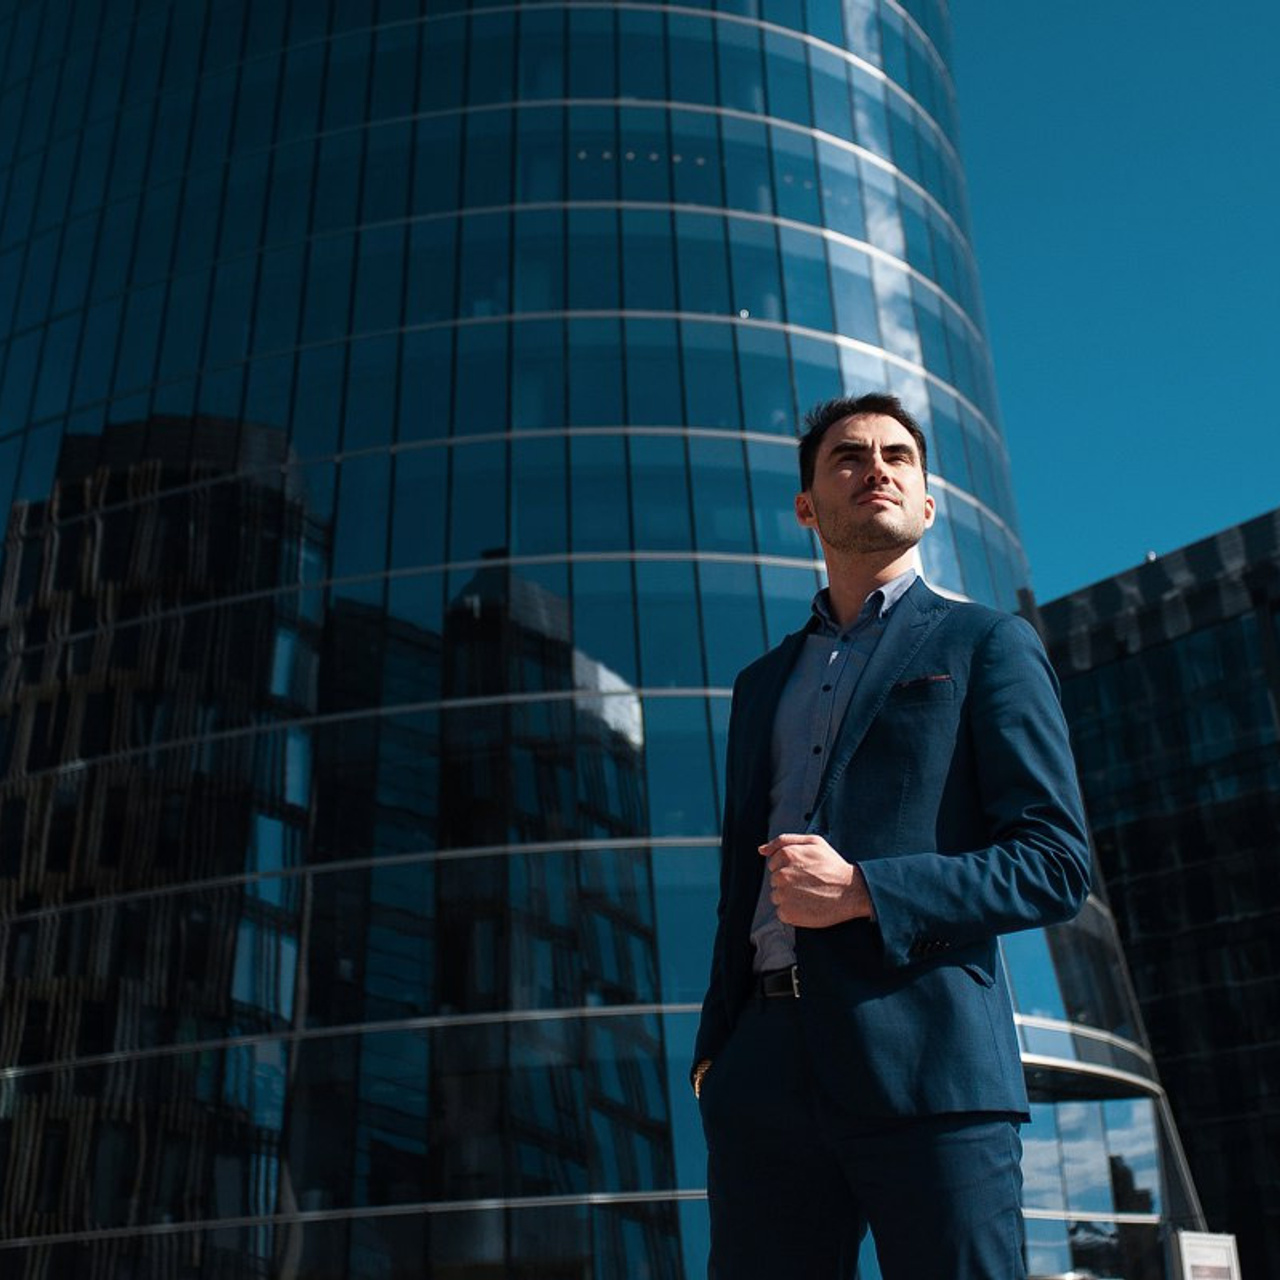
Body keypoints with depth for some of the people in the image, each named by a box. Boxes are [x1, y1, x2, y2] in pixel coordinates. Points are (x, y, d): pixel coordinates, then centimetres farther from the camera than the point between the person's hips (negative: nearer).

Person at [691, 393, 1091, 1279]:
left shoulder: (987, 644, 8)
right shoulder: (764, 683, 23)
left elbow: (1057, 865, -2)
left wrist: (861, 891, -13)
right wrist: (713, 1051, 12)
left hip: (926, 1066, -4)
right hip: (765, 1073, 5)